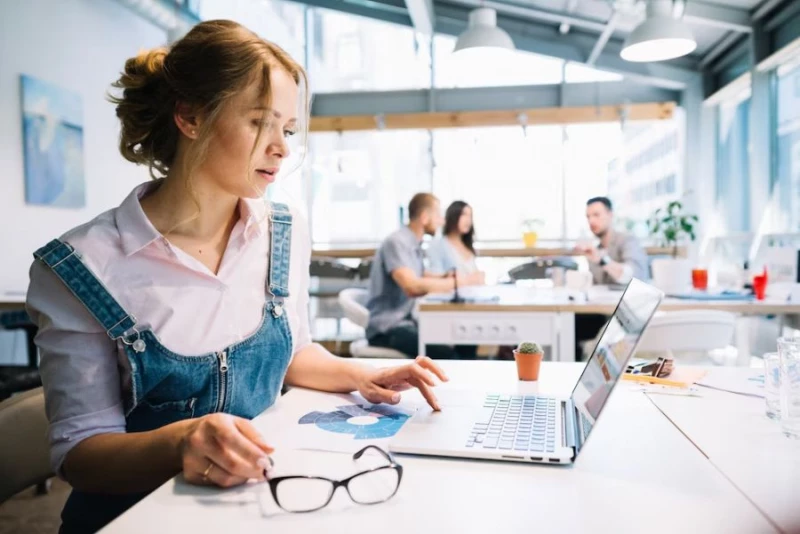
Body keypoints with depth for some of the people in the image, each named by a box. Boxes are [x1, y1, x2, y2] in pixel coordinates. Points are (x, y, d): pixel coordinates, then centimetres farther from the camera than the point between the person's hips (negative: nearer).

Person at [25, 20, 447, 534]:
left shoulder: (288, 232, -2)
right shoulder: (82, 266, -15)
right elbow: (79, 449, -10)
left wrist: (359, 375, -5)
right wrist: (179, 442, -28)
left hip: (260, 492, 3)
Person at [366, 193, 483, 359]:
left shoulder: (414, 243, 11)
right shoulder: (396, 242, -17)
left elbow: (421, 277, 26)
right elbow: (412, 287, -30)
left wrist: (448, 277, 5)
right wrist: (458, 282, -24)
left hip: (407, 321, 10)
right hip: (387, 329, -9)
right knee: (445, 353, -28)